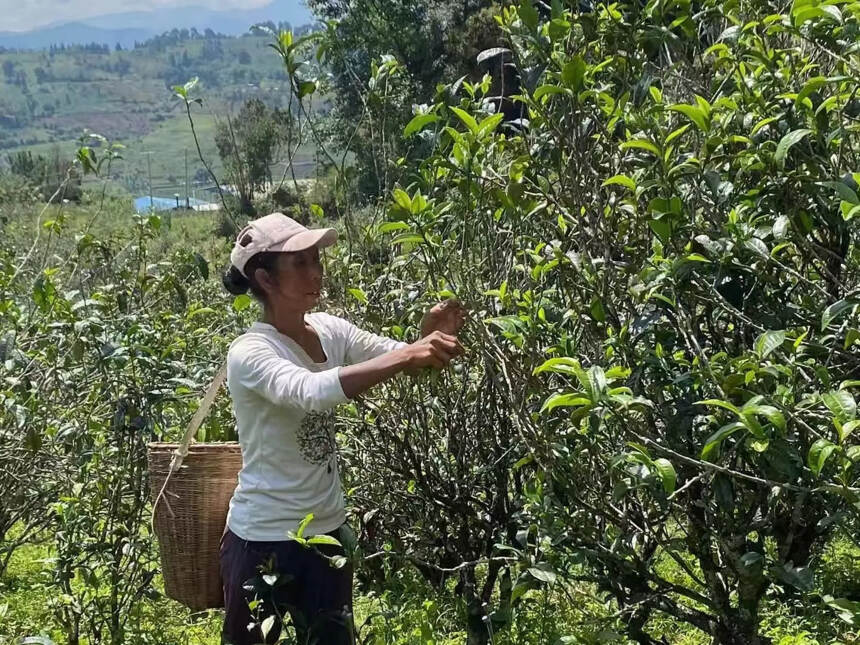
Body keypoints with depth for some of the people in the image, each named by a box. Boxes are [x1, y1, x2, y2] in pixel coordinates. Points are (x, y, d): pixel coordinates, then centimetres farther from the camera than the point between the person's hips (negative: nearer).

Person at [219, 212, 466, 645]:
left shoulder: (329, 330, 0)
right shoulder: (251, 354, -22)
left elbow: (402, 359, -5)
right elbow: (311, 391, -40)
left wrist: (429, 339, -28)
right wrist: (406, 356, -48)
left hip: (328, 531, 7)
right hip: (264, 541, -6)